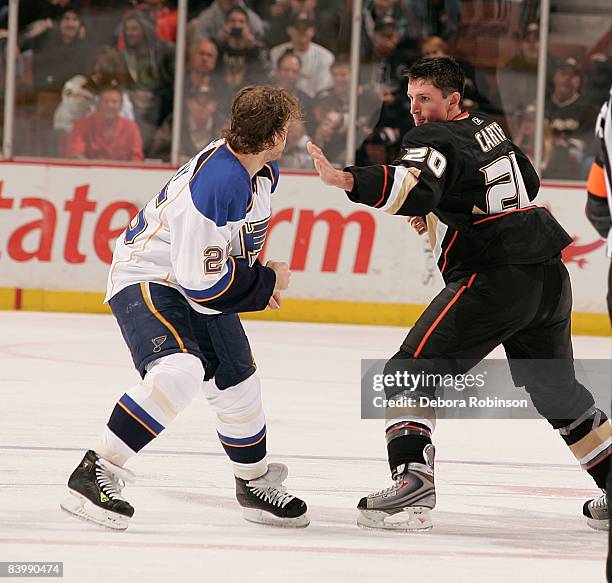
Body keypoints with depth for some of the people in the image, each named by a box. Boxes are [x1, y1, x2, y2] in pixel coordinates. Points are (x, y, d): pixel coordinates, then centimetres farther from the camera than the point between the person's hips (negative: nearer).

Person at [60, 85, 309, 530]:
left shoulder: (264, 171, -2)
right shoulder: (214, 184, -33)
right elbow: (203, 282, -29)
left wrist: (257, 277, 14)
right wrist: (268, 282, -16)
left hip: (202, 281, 9)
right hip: (147, 278, -9)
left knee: (238, 384, 15)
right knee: (179, 373, -31)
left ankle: (256, 485, 38)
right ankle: (95, 473, -26)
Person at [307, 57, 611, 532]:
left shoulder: (434, 139, -7)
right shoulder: (488, 128, 19)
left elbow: (413, 186, -28)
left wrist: (346, 180, -43)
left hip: (495, 278, -8)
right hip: (550, 277, 9)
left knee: (412, 372, -7)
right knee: (556, 390, 25)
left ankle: (412, 486, -23)